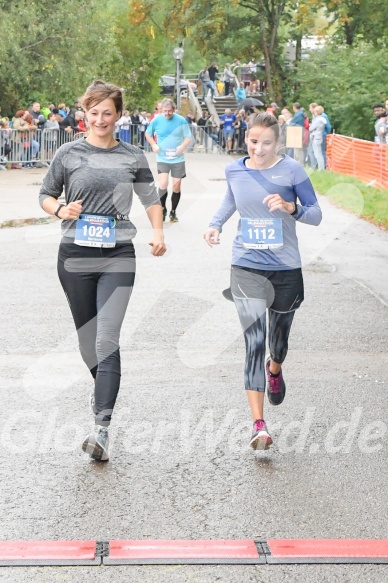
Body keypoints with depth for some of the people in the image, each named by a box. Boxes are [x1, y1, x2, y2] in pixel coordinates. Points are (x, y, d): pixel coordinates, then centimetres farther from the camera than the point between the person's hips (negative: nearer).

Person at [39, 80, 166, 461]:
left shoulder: (132, 157, 5)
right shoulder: (68, 154, 2)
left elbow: (151, 199, 15)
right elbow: (45, 194, 10)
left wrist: (158, 233, -2)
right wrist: (60, 210, -11)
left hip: (118, 257, -1)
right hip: (75, 256, 1)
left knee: (107, 340, -14)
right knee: (87, 339, 13)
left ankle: (102, 428, -18)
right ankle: (103, 387, 44)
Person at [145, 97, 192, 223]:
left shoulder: (181, 120, -6)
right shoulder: (156, 120, -3)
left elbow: (188, 137, 2)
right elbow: (148, 134, 12)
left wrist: (183, 146, -18)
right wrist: (153, 145, -5)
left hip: (178, 159, 1)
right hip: (162, 158, -1)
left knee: (176, 185, 3)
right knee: (163, 183, -16)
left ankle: (173, 212, 21)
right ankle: (163, 210, 4)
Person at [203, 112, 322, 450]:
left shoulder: (291, 170, -8)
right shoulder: (235, 171, 0)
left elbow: (316, 215, -6)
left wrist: (290, 207, -25)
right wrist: (216, 224, 6)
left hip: (286, 269, 0)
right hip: (247, 267, 0)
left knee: (278, 341, 17)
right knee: (254, 341, -13)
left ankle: (275, 370, 57)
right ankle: (259, 425, -16)